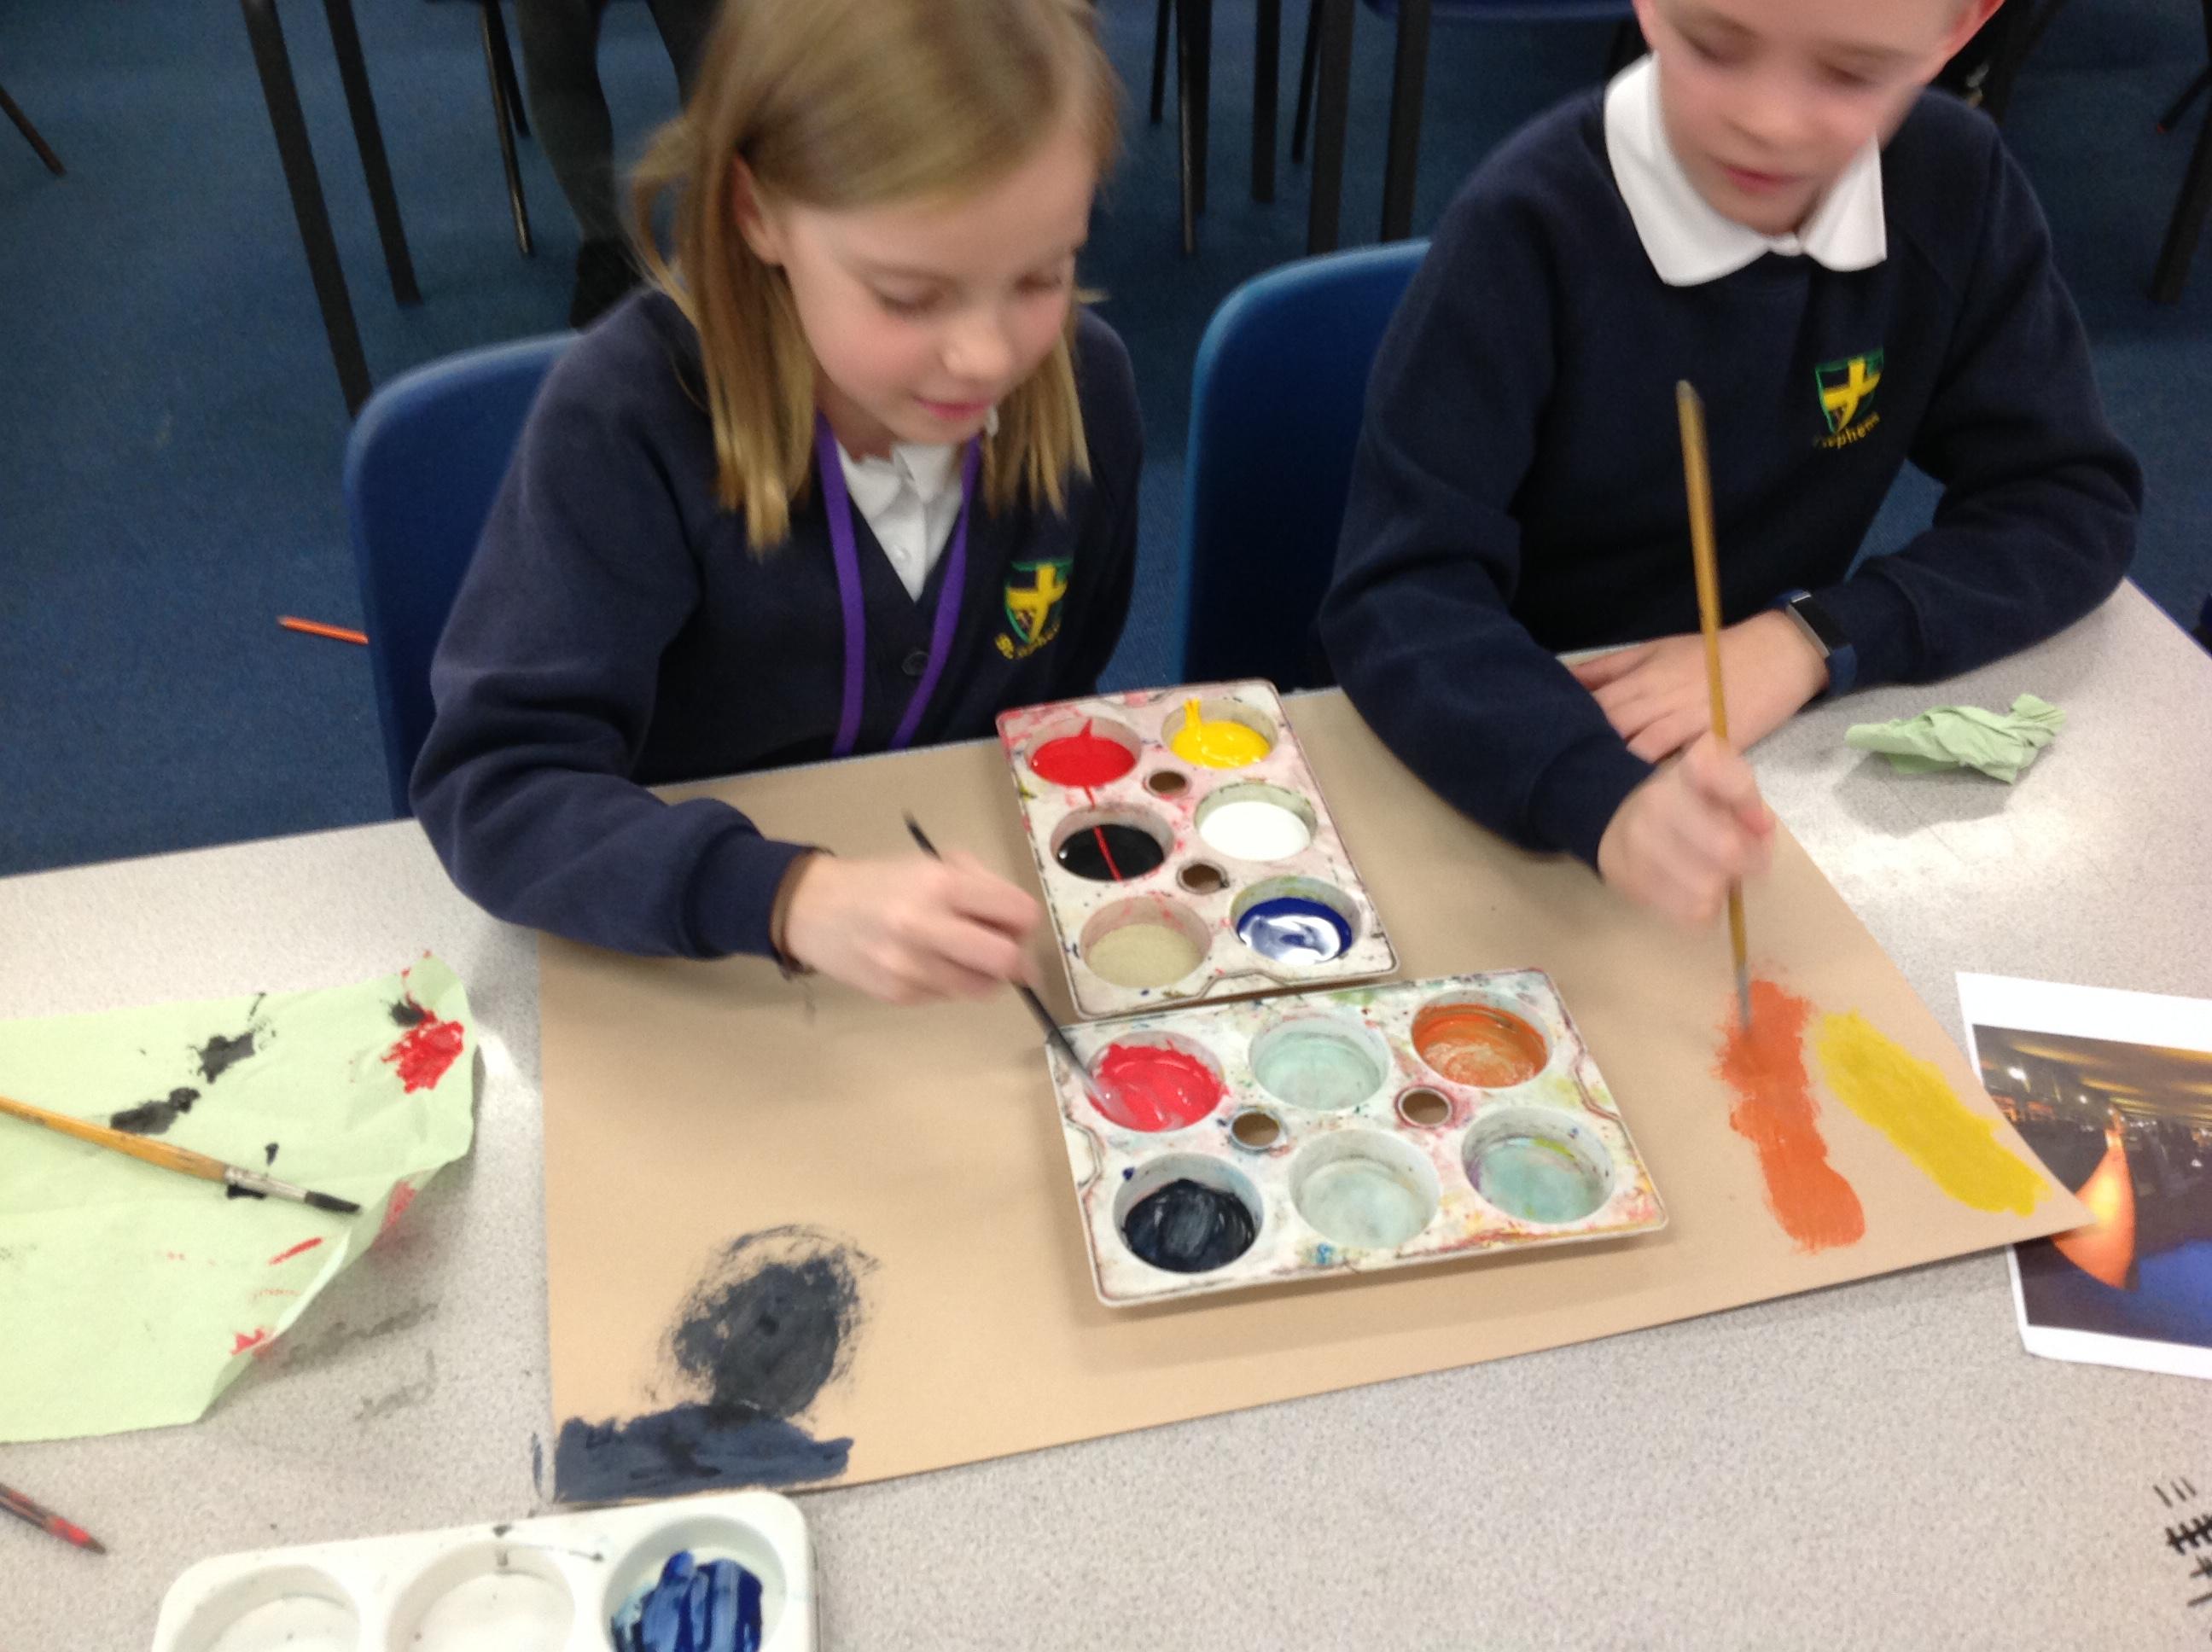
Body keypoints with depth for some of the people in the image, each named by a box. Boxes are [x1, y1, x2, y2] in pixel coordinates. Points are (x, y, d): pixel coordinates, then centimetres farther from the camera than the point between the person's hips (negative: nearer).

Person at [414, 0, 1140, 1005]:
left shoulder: (1081, 383, -10)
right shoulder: (627, 419, -22)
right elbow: (493, 786, -27)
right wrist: (794, 901, -41)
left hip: (957, 893, 2)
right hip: (692, 966, -2)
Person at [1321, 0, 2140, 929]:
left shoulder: (1954, 187, -7)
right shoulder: (1529, 229, -21)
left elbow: (2074, 501, -4)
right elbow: (1398, 595, -27)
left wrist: (1811, 638, -22)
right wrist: (1606, 798, -46)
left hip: (1766, 757, 4)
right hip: (1515, 773, -3)